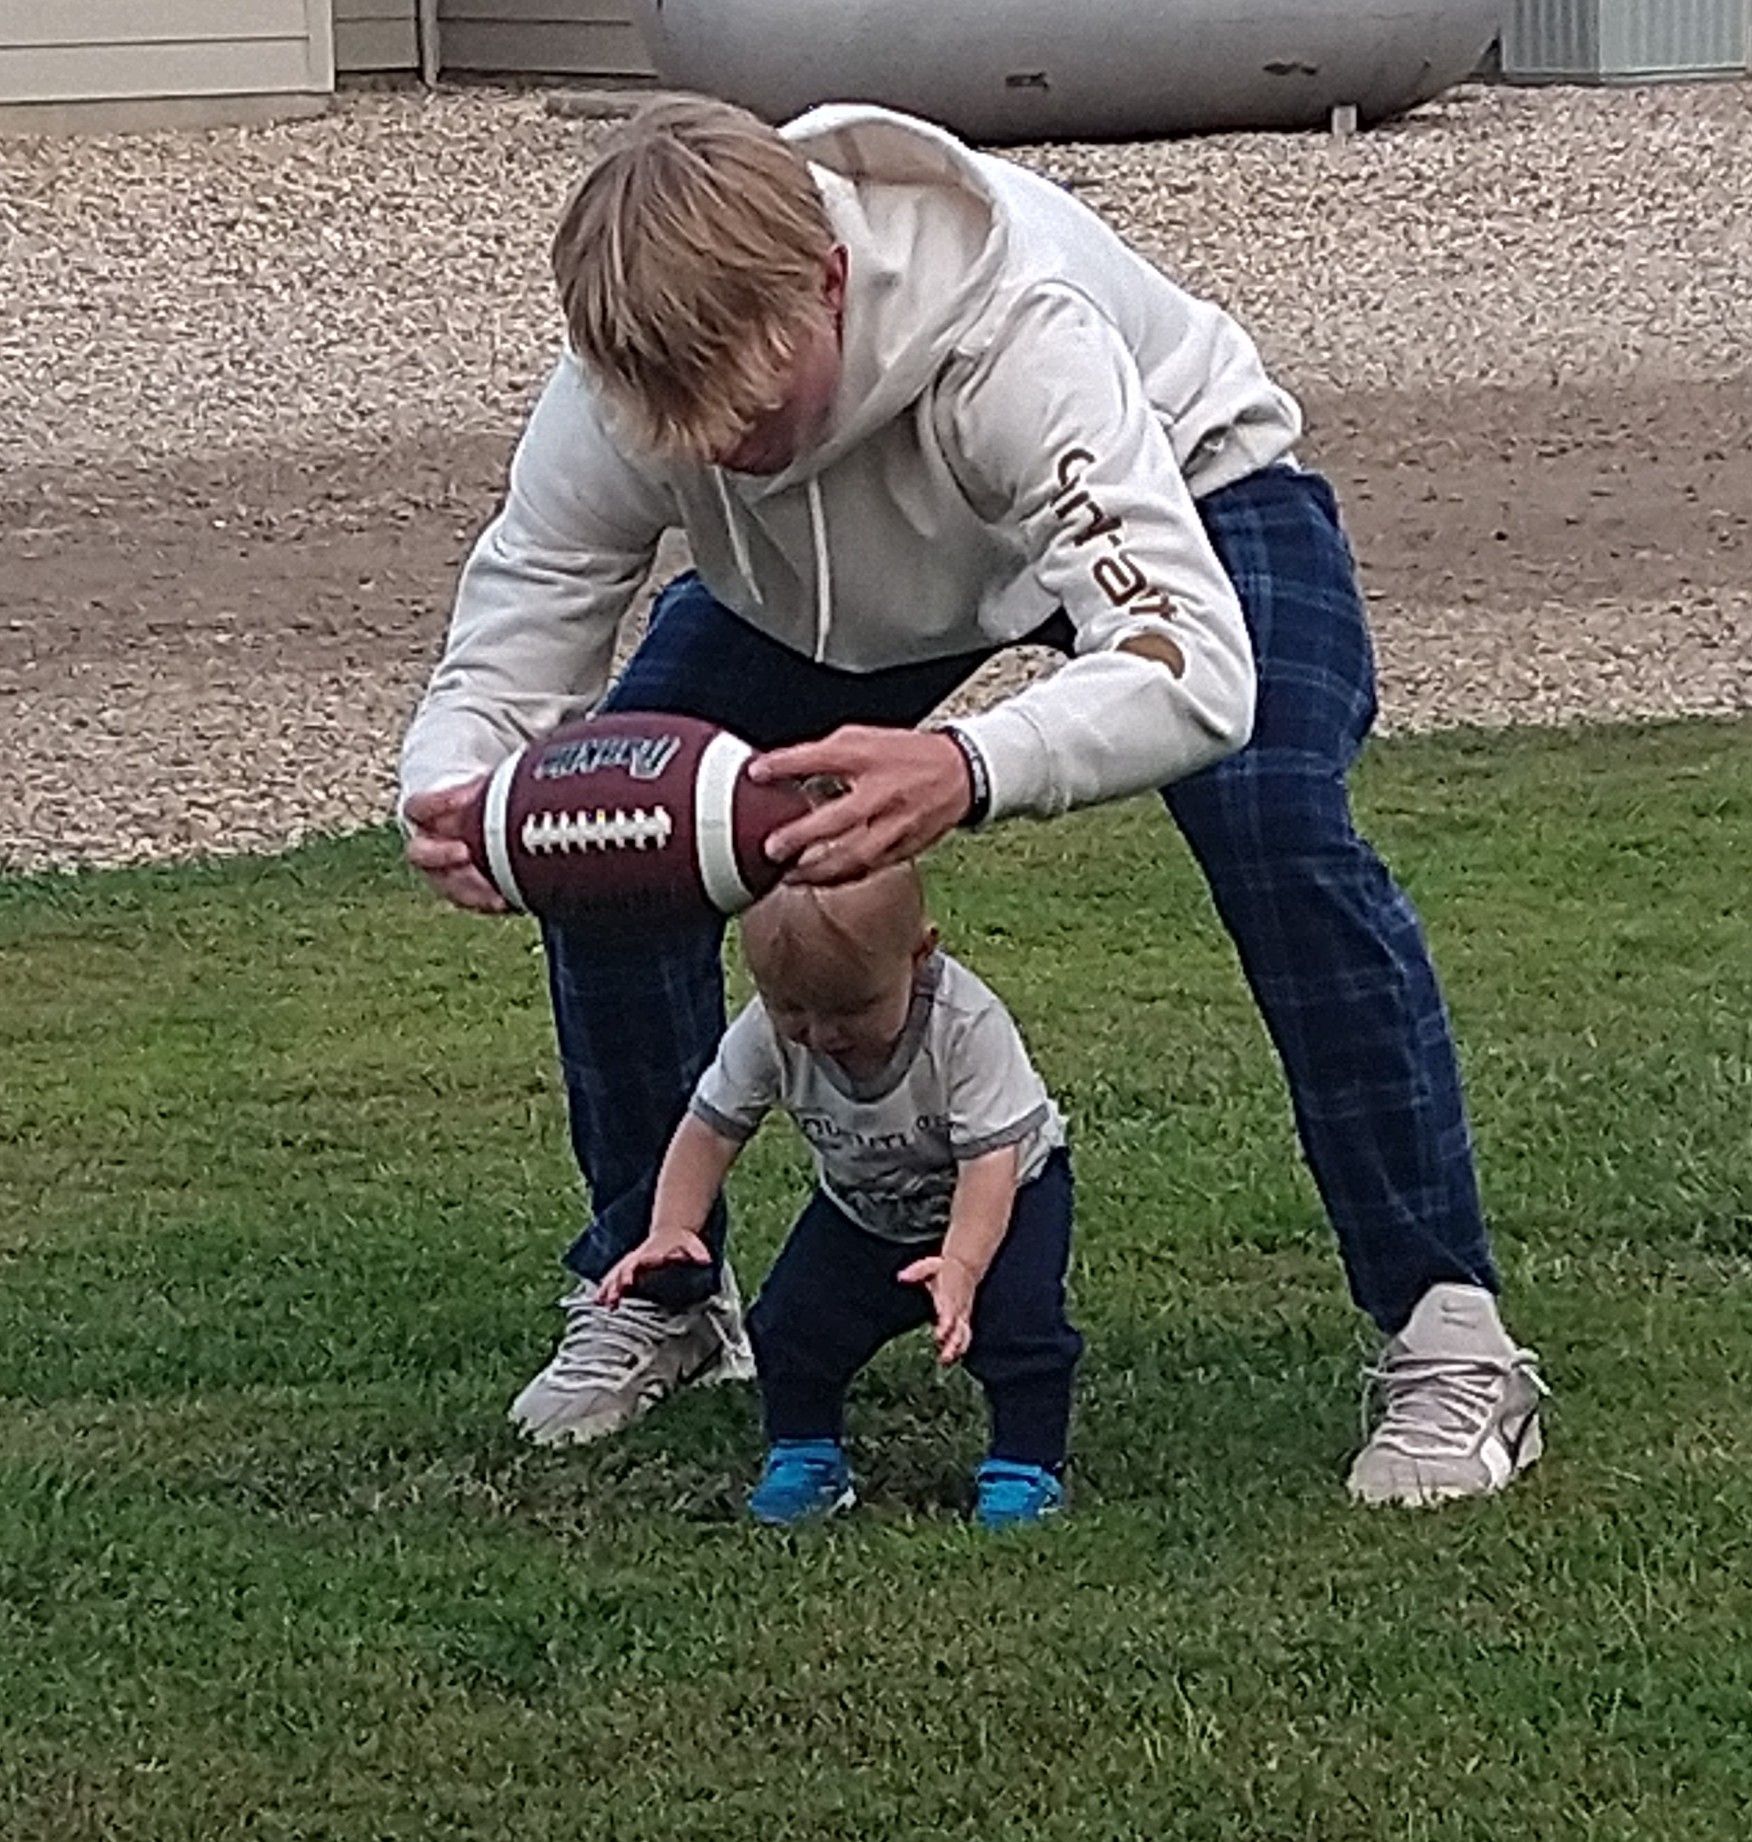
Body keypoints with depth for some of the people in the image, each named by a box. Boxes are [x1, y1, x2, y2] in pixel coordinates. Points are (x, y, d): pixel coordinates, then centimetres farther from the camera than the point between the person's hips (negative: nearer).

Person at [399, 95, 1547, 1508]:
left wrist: (972, 772, -74)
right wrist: (453, 789, -51)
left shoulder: (1016, 331, -45)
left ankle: (1448, 1344, -21)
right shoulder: (621, 394, -32)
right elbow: (504, 660, -25)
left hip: (1185, 481, -4)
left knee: (1276, 821, -31)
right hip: (842, 579, 4)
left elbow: (1194, 668, -54)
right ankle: (661, 1296, 10)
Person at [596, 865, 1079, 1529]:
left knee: (1018, 1317, -24)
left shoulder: (967, 1024, -37)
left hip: (1009, 1191, -4)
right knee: (791, 1319, -10)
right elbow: (710, 1129, -15)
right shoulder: (767, 1031, -26)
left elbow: (990, 1159, -36)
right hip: (861, 1210, 4)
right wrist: (672, 1230, -31)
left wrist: (962, 1265, -51)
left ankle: (1026, 1469, -4)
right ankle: (804, 1460, 13)